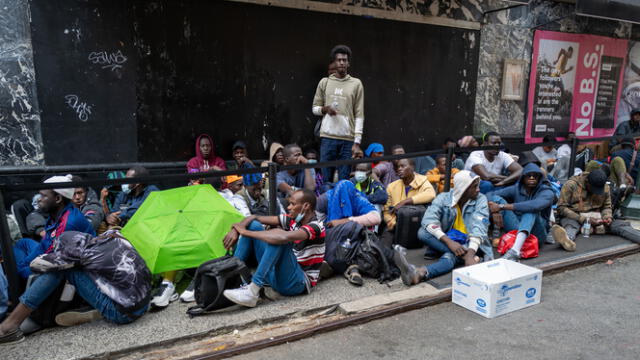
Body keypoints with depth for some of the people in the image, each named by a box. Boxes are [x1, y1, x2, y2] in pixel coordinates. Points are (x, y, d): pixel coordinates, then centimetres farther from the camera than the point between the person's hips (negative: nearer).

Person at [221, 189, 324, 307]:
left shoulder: (315, 227, -17)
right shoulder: (292, 220, 6)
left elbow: (284, 237, -36)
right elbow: (255, 218, 6)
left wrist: (245, 232, -26)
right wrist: (235, 230, -15)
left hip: (299, 283, -7)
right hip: (277, 276, 8)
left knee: (279, 238, -32)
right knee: (254, 225, 0)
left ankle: (252, 292, -31)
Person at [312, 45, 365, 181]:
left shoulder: (356, 84, 5)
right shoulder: (324, 82, 11)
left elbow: (359, 115, 2)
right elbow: (315, 108, 16)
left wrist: (357, 142, -4)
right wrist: (325, 109, -8)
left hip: (348, 139, -1)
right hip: (327, 136, 1)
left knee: (344, 180, 1)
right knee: (326, 178, 2)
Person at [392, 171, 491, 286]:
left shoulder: (481, 199, -7)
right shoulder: (444, 198, -5)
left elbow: (479, 227, -21)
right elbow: (428, 221, -20)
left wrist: (470, 254, -39)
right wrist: (449, 242, -36)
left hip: (471, 243, -3)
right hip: (446, 242, 3)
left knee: (450, 255, -36)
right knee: (422, 232, -23)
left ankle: (421, 273, -63)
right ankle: (463, 254, -33)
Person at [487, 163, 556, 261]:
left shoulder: (547, 192, -6)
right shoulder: (516, 189, 6)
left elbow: (535, 205, -30)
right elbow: (490, 194, -1)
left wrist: (502, 207, -32)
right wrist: (494, 211, -23)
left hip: (536, 233, -3)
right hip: (516, 230, 3)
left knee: (531, 210, -34)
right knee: (496, 199, -11)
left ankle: (515, 250, -54)